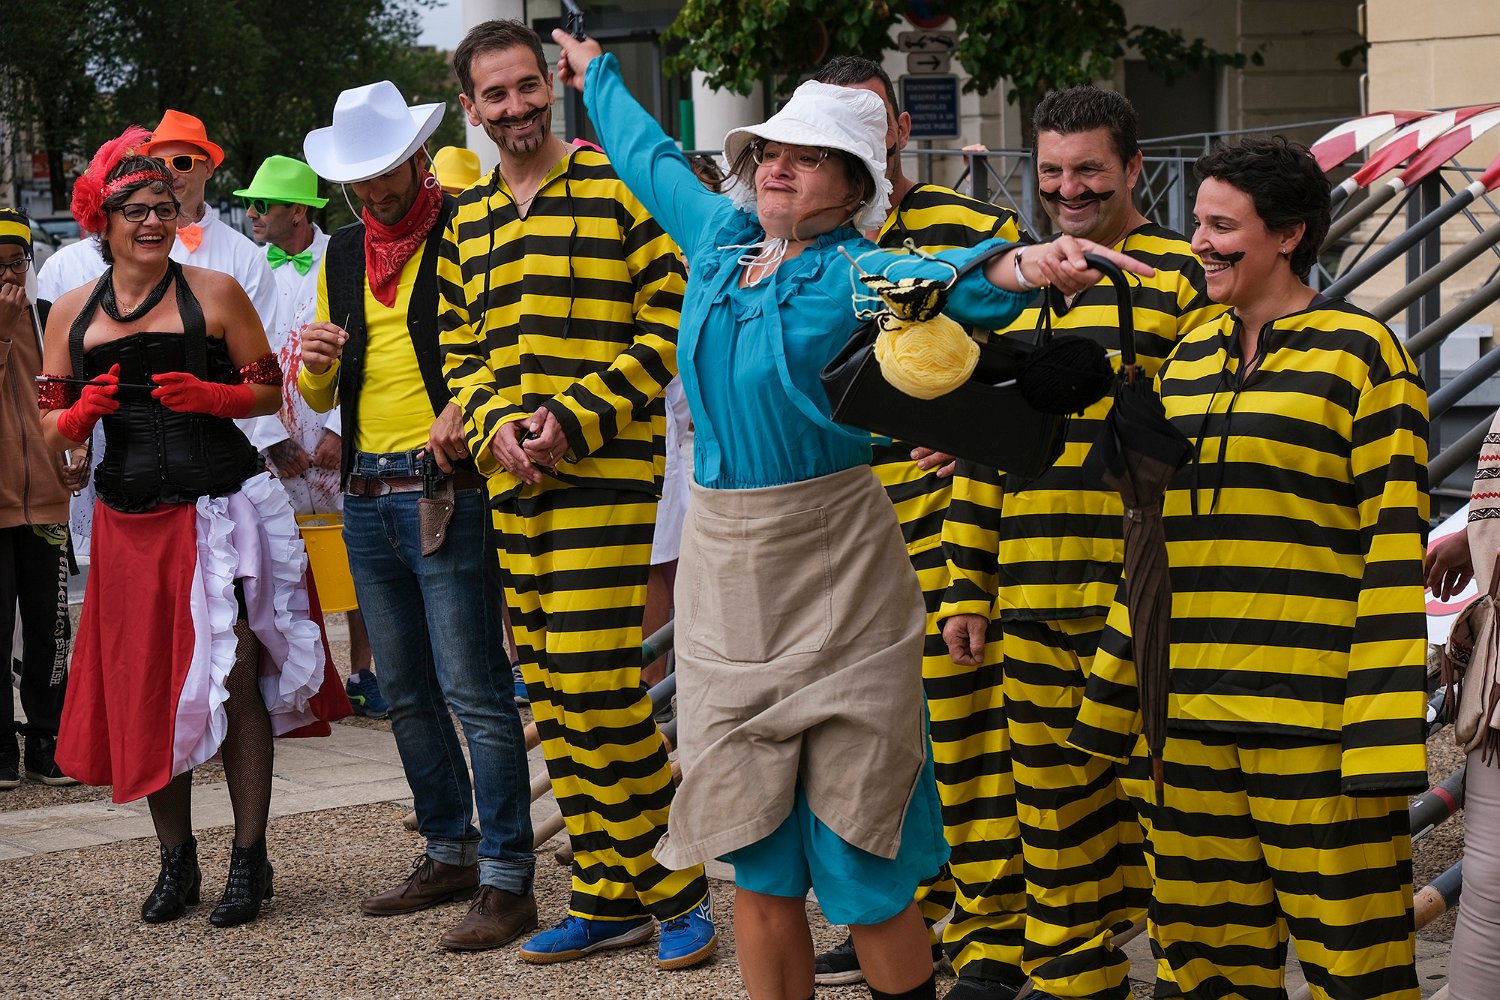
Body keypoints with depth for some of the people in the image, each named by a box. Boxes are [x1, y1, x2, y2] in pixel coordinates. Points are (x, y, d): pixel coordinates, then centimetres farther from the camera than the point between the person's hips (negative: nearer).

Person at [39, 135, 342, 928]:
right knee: (144, 686, 5)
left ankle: (250, 858, 3)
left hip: (221, 512, -3)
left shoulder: (214, 293, 1)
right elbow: (52, 431, 12)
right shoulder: (71, 313, 9)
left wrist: (213, 397, -14)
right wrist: (82, 414, -10)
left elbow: (270, 391, 5)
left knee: (233, 677, -6)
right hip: (130, 525, 3)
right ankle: (176, 859, 19)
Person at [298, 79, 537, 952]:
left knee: (475, 692, -8)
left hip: (448, 492, -7)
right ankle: (450, 853, 25)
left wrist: (468, 411, -25)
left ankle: (508, 880, -5)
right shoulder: (343, 253, 16)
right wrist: (317, 365, -3)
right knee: (407, 693, 13)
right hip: (368, 500, 7)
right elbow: (325, 396, 20)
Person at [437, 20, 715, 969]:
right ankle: (610, 898, 18)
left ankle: (678, 889, 3)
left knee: (597, 688, -12)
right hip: (514, 486, 7)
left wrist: (575, 418, -14)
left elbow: (670, 327, -7)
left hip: (606, 476, -6)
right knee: (554, 702, 8)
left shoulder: (619, 188, -4)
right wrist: (496, 425, -3)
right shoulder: (469, 222, 15)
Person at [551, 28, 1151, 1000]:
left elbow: (934, 278, -32)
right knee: (755, 851, 8)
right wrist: (597, 73, 45)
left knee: (859, 856, -4)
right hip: (723, 558, 5)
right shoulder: (721, 235, 8)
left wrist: (1018, 267, -54)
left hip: (836, 572, -5)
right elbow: (652, 157, 29)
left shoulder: (851, 271, -9)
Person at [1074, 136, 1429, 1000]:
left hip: (1313, 716, -6)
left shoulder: (1360, 354, -5)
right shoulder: (1191, 354, 15)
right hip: (1188, 713, 6)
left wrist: (1386, 734, -14)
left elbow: (1393, 554, -9)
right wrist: (1117, 692, 19)